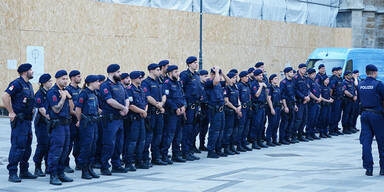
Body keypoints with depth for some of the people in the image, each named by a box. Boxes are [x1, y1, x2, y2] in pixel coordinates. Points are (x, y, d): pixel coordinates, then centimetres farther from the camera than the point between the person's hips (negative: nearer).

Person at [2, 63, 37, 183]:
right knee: (17, 146, -10)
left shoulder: (29, 85, 16)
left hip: (28, 120, 9)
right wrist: (11, 112, -19)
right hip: (19, 121, -9)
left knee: (27, 147, 13)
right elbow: (5, 97, -21)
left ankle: (24, 171, 21)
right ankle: (12, 174, -8)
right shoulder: (17, 83, -12)